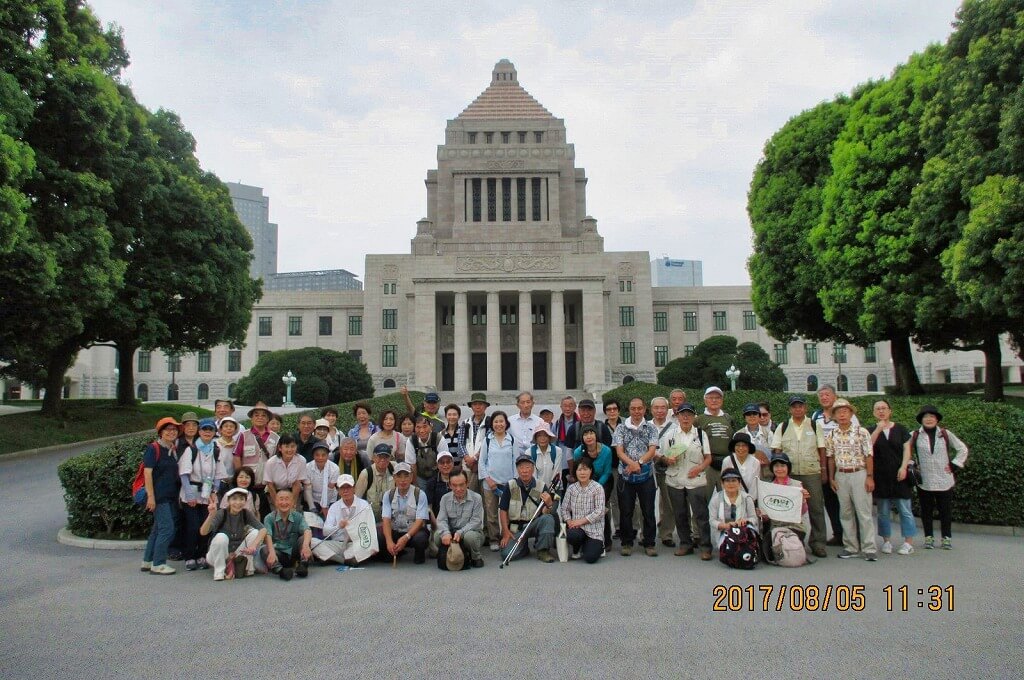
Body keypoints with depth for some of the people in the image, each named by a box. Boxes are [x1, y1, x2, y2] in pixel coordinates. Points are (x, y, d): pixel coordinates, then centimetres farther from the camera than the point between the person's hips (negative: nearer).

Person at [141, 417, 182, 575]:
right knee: (167, 528, -11)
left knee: (158, 529, 14)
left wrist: (179, 493, 14)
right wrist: (151, 496, -18)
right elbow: (147, 473, -14)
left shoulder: (174, 450, 12)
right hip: (158, 496, -8)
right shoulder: (153, 449, -9)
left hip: (171, 496, 8)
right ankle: (158, 564, -3)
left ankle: (147, 561, 24)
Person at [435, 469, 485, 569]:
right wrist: (446, 533, -31)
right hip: (451, 531, 3)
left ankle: (476, 557, -5)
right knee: (437, 537, -27)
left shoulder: (476, 498, -10)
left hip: (472, 531, -3)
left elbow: (476, 521, -16)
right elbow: (441, 520, -7)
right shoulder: (445, 498, 0)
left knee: (469, 536, -38)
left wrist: (460, 532, -31)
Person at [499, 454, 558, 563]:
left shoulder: (541, 487, -4)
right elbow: (503, 510, -2)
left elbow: (544, 513, -9)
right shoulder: (510, 486, -4)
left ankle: (543, 550, -9)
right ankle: (524, 547, 13)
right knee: (507, 554, -22)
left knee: (548, 518, -29)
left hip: (533, 524, 1)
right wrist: (505, 532, -9)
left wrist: (549, 505, -31)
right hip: (515, 527, 0)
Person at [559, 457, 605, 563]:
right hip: (577, 527, 3)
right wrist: (569, 522, -11)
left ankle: (598, 547, 20)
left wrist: (581, 521, -16)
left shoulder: (597, 488, -7)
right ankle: (576, 550, 5)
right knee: (571, 535, -33)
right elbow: (564, 508, 7)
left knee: (590, 558, -19)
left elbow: (599, 511, -13)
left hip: (594, 528, -2)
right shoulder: (571, 488, 6)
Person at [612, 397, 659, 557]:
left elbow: (652, 451, -5)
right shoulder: (621, 428, 5)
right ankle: (627, 543, 16)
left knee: (648, 511, 4)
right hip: (625, 476, 0)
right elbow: (619, 451, -4)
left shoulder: (650, 428, 5)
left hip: (646, 475, 0)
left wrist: (638, 463, -20)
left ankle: (649, 543, 15)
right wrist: (632, 463, -21)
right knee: (626, 511, 5)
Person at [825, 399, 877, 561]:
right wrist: (831, 478, 7)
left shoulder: (862, 432, -4)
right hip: (841, 476, 4)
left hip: (859, 474, -4)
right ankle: (850, 547, 16)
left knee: (864, 512, -3)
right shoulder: (831, 435, 6)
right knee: (846, 513, 9)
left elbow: (869, 456, -4)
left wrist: (870, 477, -9)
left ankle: (869, 548, 3)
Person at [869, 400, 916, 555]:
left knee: (905, 509, -1)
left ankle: (908, 542, 5)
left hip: (898, 475, 0)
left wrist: (903, 467, -10)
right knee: (883, 511, 6)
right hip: (880, 476, 1)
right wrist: (878, 429, -14)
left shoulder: (900, 429, 7)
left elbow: (907, 449, 2)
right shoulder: (871, 430, 7)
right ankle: (886, 541, 14)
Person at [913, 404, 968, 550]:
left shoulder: (945, 434, 6)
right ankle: (928, 537, 16)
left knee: (945, 510, 5)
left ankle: (946, 538, 17)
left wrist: (954, 464, 4)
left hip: (944, 480, 1)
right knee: (926, 511, 5)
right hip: (923, 482, -1)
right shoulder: (914, 436, 1)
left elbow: (963, 449, 12)